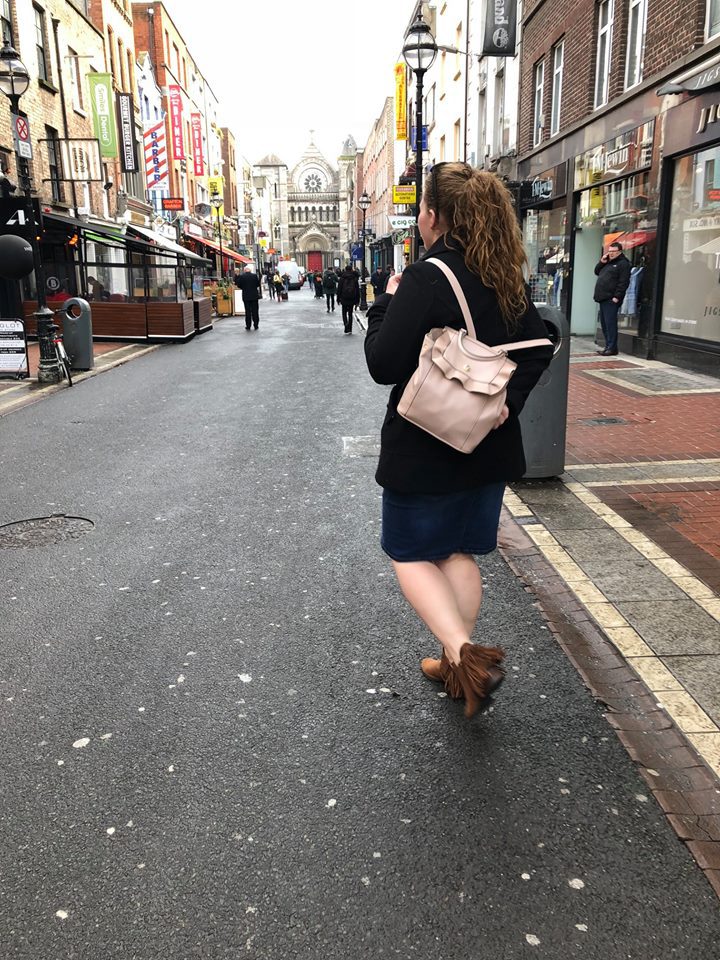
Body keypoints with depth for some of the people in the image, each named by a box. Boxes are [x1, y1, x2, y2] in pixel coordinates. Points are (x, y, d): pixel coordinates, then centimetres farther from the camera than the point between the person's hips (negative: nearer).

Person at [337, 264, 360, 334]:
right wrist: (357, 300, 8)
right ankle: (350, 329, 9)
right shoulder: (354, 278, 2)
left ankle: (345, 323, -21)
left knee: (344, 312, 9)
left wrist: (338, 299, 5)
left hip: (344, 299, -2)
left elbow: (339, 289, -1)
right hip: (352, 299, 2)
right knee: (350, 313, 10)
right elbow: (357, 289, 4)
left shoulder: (342, 278, -3)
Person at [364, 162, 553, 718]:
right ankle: (460, 667, 28)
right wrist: (509, 401, -2)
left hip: (425, 447, -7)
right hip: (489, 446, 7)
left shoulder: (425, 278, -18)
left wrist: (385, 303, -5)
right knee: (460, 553, 18)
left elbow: (383, 365, -18)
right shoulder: (506, 279, 5)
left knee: (411, 554, 9)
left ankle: (465, 655, -7)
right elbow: (540, 349, 7)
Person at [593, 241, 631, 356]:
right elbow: (597, 272, 28)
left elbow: (623, 282, -13)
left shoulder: (623, 263, -5)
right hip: (603, 298, 9)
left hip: (612, 299, -9)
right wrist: (602, 262, 11)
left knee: (610, 323, -12)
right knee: (604, 323, 10)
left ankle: (612, 348, -11)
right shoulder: (608, 262, 23)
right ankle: (608, 347, 16)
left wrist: (617, 296, -20)